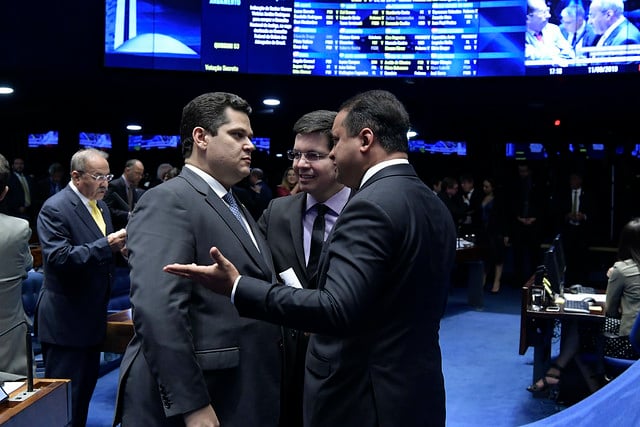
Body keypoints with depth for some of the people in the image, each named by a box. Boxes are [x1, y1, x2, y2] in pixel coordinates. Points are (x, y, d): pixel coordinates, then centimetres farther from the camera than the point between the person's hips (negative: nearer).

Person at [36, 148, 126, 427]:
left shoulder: (100, 206, 11)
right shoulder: (55, 208, -16)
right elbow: (59, 258, -25)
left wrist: (118, 245, -3)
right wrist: (106, 245, -30)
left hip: (92, 316, 9)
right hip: (65, 319, -8)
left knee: (86, 387, 19)